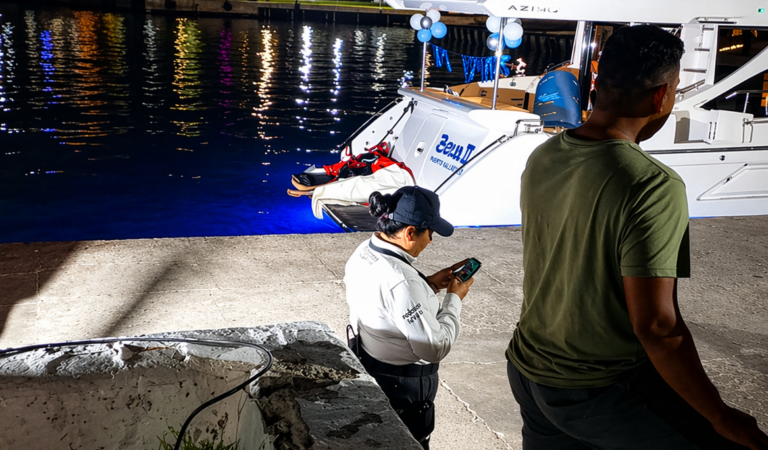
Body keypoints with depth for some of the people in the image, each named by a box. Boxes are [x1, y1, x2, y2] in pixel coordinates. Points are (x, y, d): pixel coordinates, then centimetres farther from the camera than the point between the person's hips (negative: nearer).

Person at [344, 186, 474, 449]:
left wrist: (431, 284, 1)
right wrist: (454, 298, -15)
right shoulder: (401, 281, -35)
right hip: (401, 388, -8)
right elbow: (436, 347, -27)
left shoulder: (364, 252, -7)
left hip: (366, 369, 9)